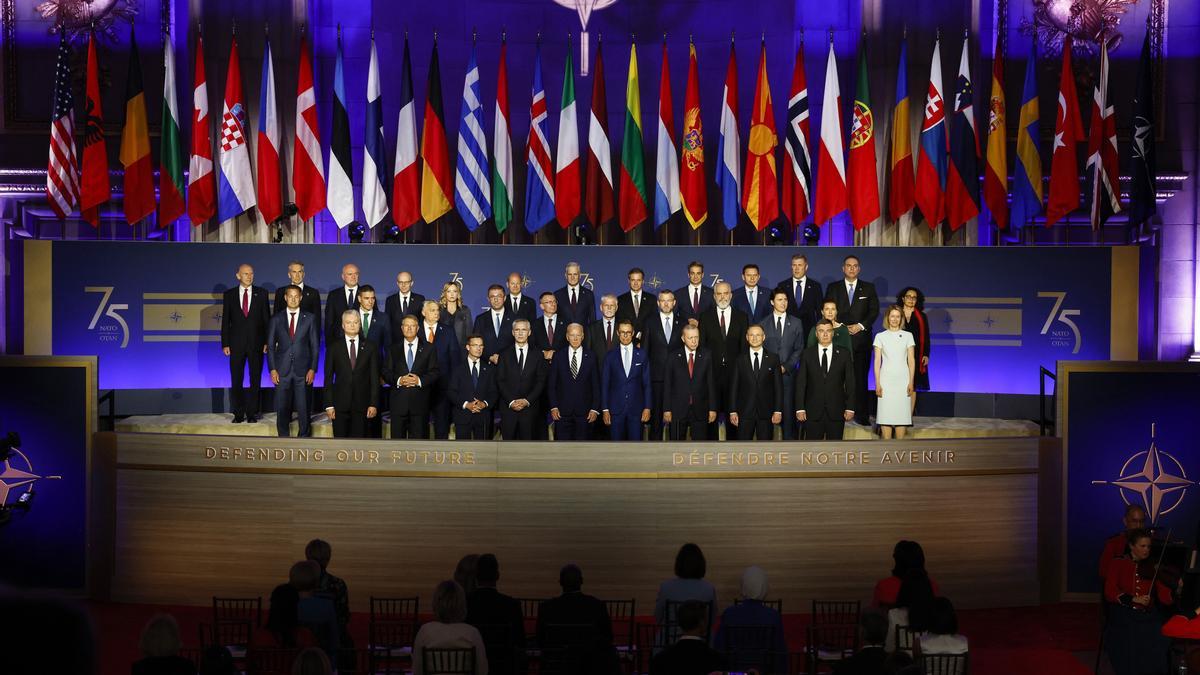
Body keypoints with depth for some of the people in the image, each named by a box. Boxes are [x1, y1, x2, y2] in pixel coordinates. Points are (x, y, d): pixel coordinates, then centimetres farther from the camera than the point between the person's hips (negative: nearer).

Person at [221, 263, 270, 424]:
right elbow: (225, 321, 5)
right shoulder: (229, 295, 5)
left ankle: (252, 413, 11)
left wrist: (267, 341, -4)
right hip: (236, 344, 0)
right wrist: (225, 344, -2)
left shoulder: (261, 293, 5)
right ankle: (238, 414, 10)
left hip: (256, 343, 0)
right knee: (236, 381, 2)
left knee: (255, 380, 4)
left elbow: (266, 318, 4)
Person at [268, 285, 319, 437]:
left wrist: (312, 369, -3)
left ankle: (304, 437, 10)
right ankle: (283, 438, 12)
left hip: (302, 370, -1)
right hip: (282, 370, 1)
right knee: (282, 407, 2)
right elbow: (270, 346, 7)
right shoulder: (276, 319, 7)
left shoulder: (309, 319, 6)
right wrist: (272, 369, -2)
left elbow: (315, 345, 5)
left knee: (303, 407, -1)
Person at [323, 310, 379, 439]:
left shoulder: (370, 347, 7)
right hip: (340, 404, 0)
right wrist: (329, 405, -3)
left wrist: (373, 404, -3)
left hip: (361, 404, 0)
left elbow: (374, 378, 5)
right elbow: (328, 378, 4)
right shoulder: (334, 347, 6)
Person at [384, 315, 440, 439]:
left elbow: (435, 373, 3)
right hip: (398, 402, 1)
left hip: (420, 402, -1)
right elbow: (386, 373, 6)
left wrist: (420, 381, -13)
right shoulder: (394, 350, 12)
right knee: (397, 438, 2)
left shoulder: (428, 350, 9)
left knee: (418, 437, -1)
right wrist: (399, 380, -12)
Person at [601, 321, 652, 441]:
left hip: (636, 409, 0)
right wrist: (605, 409, -1)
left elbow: (646, 383, 6)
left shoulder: (641, 354, 5)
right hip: (616, 408, 0)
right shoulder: (610, 356, 3)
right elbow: (604, 384, 4)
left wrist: (647, 408, 0)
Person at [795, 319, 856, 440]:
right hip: (813, 412, 0)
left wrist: (850, 408, -3)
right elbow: (800, 383, 3)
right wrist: (800, 408, -4)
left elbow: (850, 382, 4)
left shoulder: (844, 354, 6)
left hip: (836, 412, 0)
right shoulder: (807, 354, 6)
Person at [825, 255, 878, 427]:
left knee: (861, 377, -3)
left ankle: (861, 414, 0)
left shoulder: (868, 288, 12)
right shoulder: (833, 288, 11)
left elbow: (874, 311, 7)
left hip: (861, 337, 0)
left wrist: (861, 326, -7)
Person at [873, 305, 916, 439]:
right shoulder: (880, 336, 6)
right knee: (885, 413, -4)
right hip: (886, 379, -1)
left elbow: (911, 360, 6)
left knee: (902, 413, -1)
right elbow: (877, 361, 4)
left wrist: (911, 382, -1)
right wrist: (877, 383, -3)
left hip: (902, 379, 1)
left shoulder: (908, 336, 7)